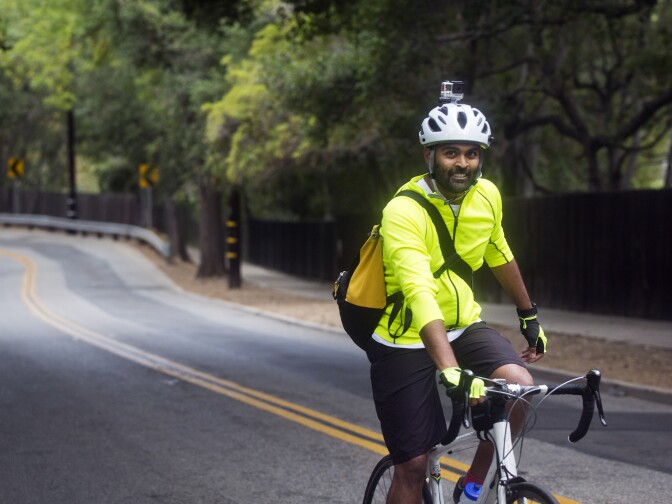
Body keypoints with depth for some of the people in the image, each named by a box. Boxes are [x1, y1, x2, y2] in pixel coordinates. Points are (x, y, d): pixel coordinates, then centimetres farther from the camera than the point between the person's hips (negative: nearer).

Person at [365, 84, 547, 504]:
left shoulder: (487, 196, -7)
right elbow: (420, 295, -39)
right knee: (412, 467, -5)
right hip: (406, 341, -5)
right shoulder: (404, 213, -26)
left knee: (520, 387, -23)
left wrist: (530, 316, 24)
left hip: (463, 324, 5)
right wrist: (451, 371, -50)